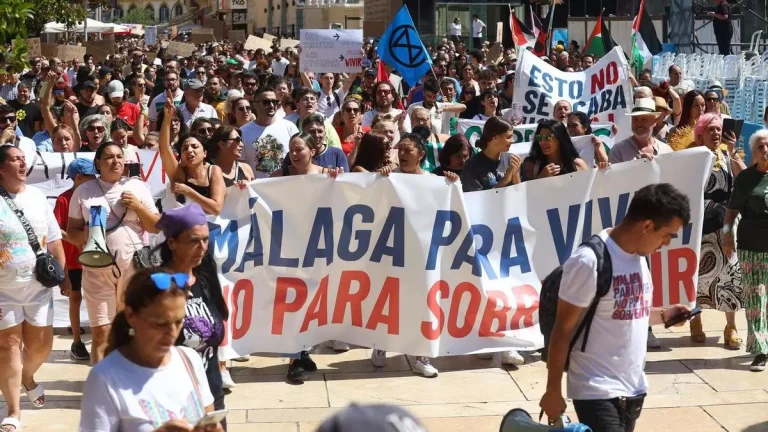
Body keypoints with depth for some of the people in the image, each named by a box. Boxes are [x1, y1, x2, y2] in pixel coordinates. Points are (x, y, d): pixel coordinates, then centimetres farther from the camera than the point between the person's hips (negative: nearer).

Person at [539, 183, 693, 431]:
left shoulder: (639, 256, 5)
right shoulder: (590, 261, -19)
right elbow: (563, 330, -15)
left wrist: (662, 315, 1)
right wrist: (553, 392, -12)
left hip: (634, 389, 8)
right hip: (598, 392, -8)